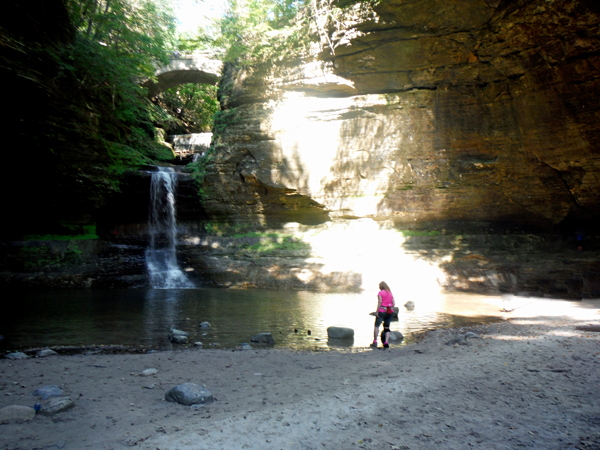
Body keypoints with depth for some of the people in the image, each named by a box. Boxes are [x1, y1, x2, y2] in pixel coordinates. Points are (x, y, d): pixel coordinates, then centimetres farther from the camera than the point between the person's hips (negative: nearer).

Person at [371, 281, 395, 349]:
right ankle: (386, 343, 1)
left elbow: (380, 302, -13)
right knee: (387, 327, 11)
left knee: (376, 325, 2)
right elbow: (394, 303, 8)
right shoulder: (390, 293, 14)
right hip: (390, 312, 5)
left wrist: (377, 312, -11)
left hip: (382, 311, -5)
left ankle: (375, 342, -4)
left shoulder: (380, 292, -3)